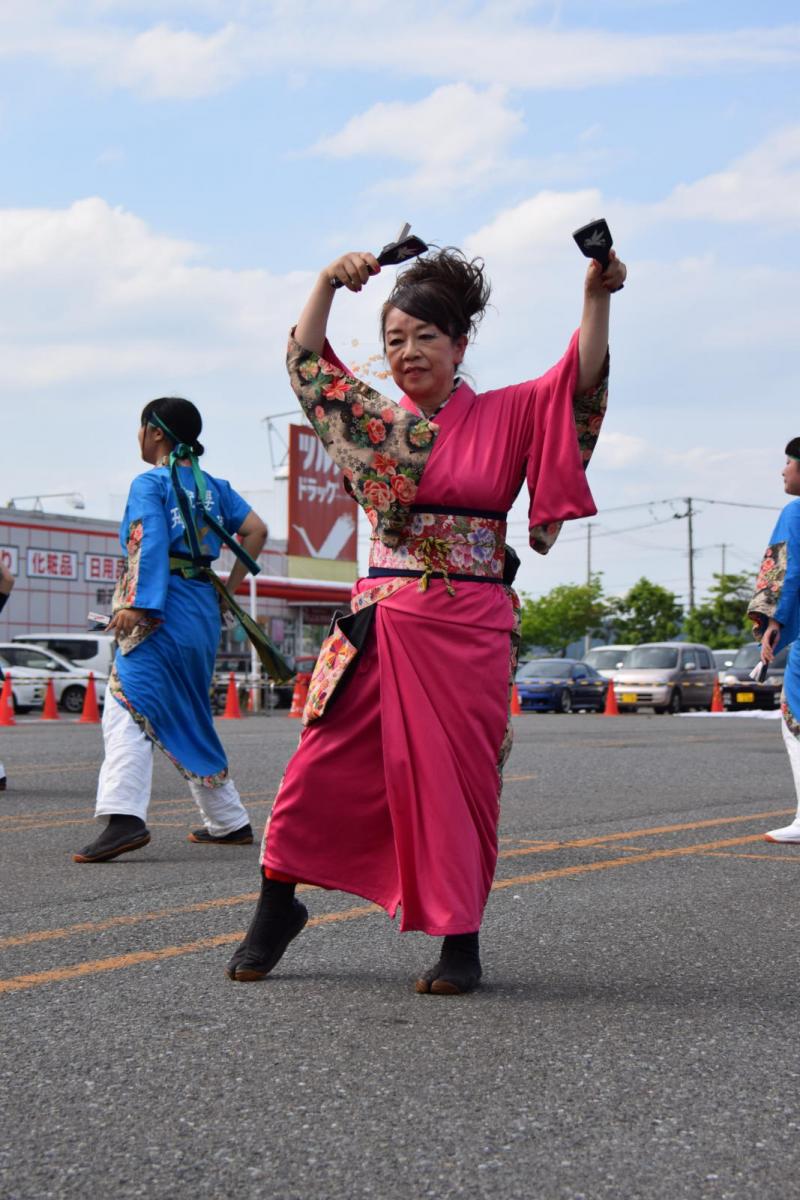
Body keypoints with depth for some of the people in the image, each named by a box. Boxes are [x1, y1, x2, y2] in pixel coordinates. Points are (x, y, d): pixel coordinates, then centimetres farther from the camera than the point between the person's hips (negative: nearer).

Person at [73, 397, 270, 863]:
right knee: (188, 716, 18)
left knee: (128, 706, -16)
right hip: (204, 607, 8)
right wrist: (230, 588, 14)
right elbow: (256, 530, 11)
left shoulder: (151, 482, -2)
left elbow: (151, 543, -16)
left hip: (163, 609, -8)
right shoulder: (213, 486, 18)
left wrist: (137, 604, -22)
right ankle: (230, 821, 23)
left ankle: (125, 817, -33)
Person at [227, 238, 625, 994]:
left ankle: (460, 938, 12)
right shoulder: (377, 422, 10)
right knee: (326, 763, 0)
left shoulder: (504, 417, 4)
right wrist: (328, 283, -8)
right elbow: (306, 362, 6)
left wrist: (596, 298, -21)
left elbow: (580, 379, -6)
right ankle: (278, 904, 16)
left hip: (471, 631, -2)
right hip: (382, 623, 2)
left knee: (457, 779, 2)